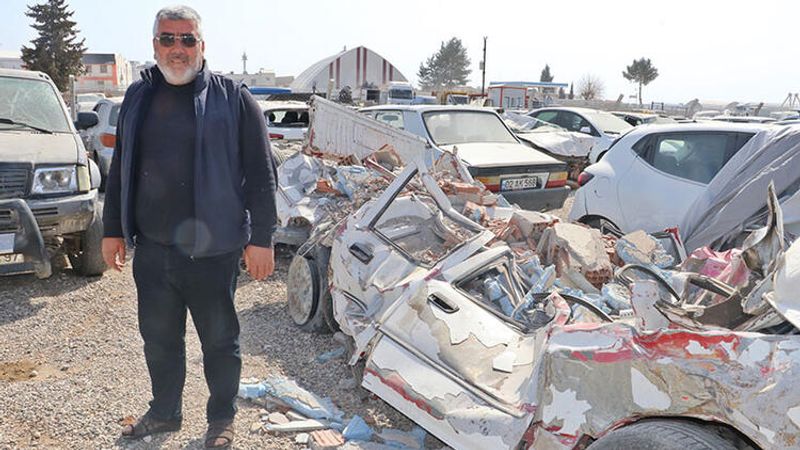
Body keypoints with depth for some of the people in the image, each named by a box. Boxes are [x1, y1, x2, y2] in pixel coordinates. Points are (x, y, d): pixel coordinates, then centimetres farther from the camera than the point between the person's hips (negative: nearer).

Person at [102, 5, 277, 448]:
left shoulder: (232, 98, -5)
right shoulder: (138, 97, 10)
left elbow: (260, 174, -6)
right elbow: (120, 169, 17)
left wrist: (261, 238, -10)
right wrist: (113, 230, 14)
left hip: (212, 250, -5)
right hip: (151, 249, 5)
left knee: (219, 340, 9)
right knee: (159, 338, 18)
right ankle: (164, 412, 39)